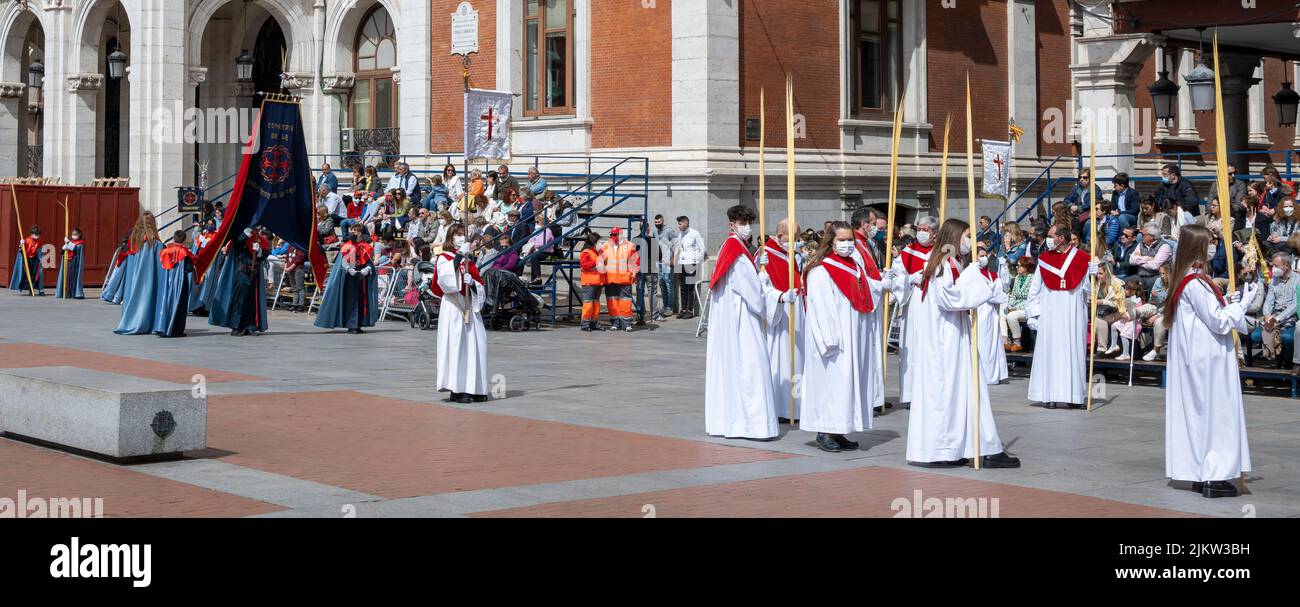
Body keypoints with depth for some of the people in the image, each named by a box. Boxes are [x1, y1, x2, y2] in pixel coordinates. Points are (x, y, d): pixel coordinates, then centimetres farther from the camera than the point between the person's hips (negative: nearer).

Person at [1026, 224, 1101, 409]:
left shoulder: (1082, 259, 1)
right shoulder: (1045, 259, 7)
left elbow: (1087, 288, 2)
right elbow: (1035, 289, 8)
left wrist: (1093, 274, -16)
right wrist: (1032, 313, 3)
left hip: (1073, 315, -1)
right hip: (1050, 315, 1)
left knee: (1073, 351, 0)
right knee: (1050, 352, -1)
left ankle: (1074, 395, 3)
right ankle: (1050, 395, 1)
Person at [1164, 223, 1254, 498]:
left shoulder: (1185, 280, 10)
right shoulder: (1196, 283, -20)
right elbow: (1219, 322, -17)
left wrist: (1230, 300, 10)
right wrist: (1242, 303, -7)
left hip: (1194, 359, 10)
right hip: (1209, 360, -10)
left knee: (1197, 414, 12)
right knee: (1216, 414, -5)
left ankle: (1199, 475, 16)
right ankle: (1214, 478, -5)